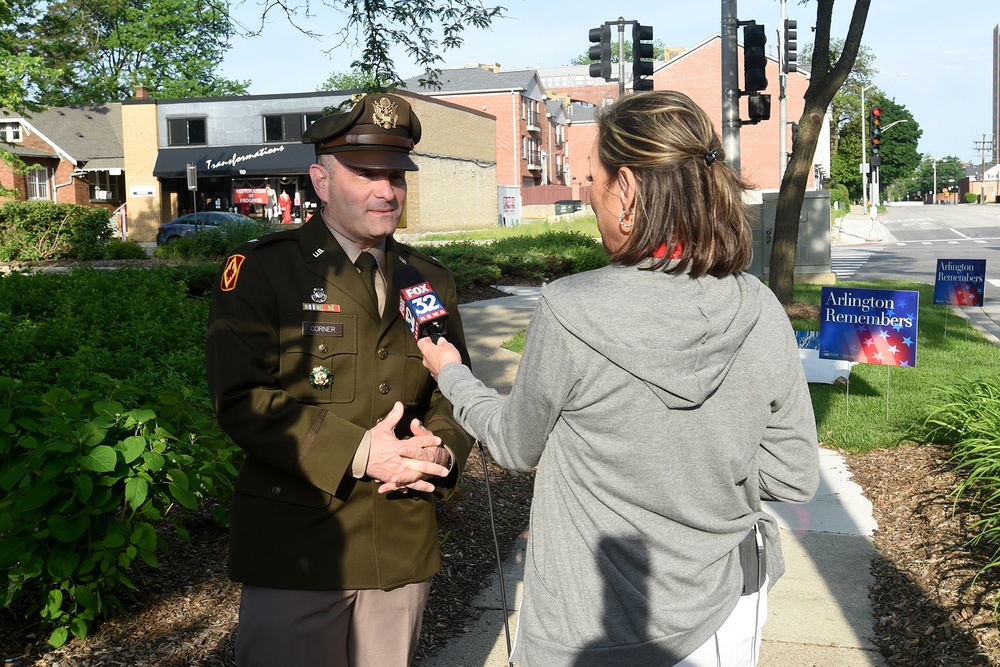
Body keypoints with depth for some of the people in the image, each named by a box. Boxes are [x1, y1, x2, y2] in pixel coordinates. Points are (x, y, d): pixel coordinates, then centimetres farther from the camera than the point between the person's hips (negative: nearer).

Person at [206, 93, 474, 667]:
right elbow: (240, 398, -15)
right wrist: (357, 452, -21)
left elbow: (452, 392, 11)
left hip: (404, 547, 5)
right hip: (296, 547, -4)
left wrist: (442, 452, -11)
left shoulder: (431, 281, 10)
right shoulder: (262, 269, -6)